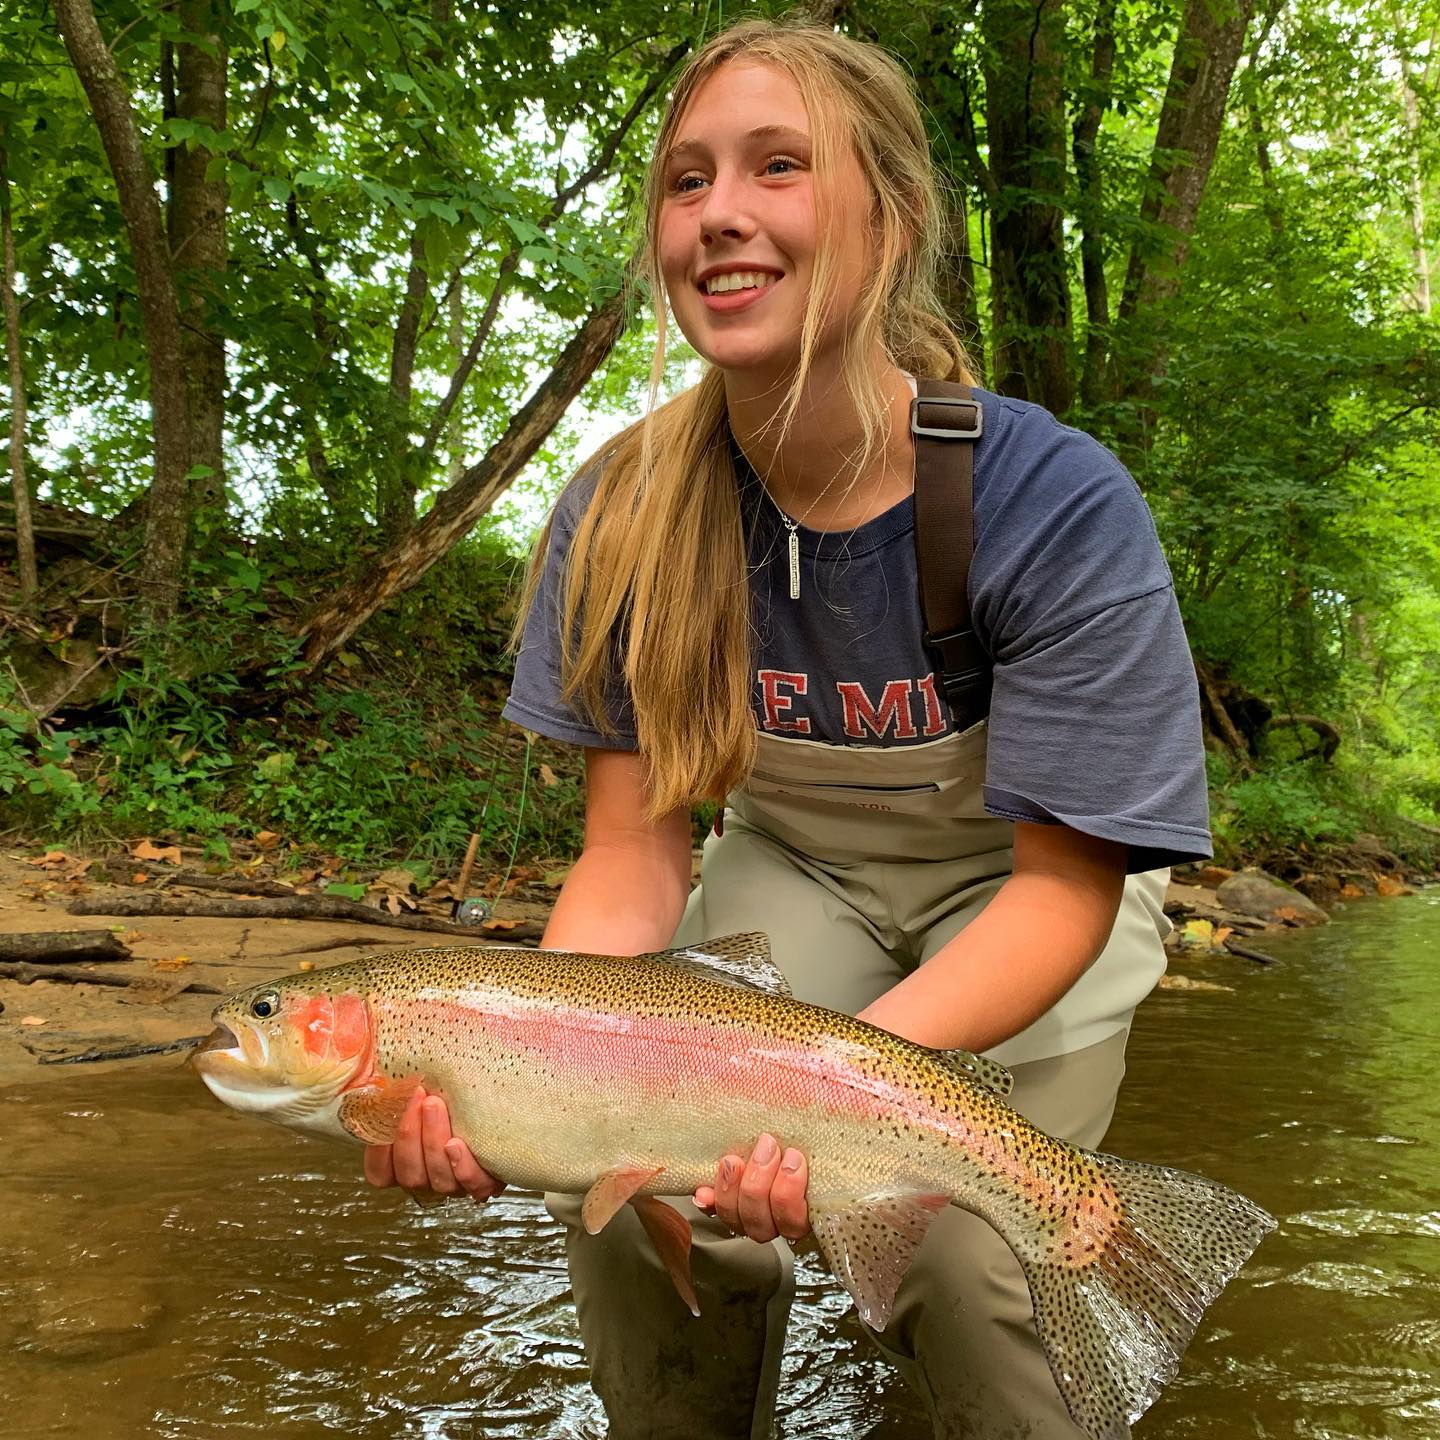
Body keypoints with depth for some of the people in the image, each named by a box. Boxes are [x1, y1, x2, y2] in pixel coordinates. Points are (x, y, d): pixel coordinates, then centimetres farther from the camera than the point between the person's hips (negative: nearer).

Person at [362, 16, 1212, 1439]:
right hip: (793, 869, 2)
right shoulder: (625, 513, -17)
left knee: (965, 1259, -20)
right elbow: (635, 846, -14)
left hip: (1021, 901, -2)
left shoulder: (1060, 506, -27)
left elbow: (1064, 885, -24)